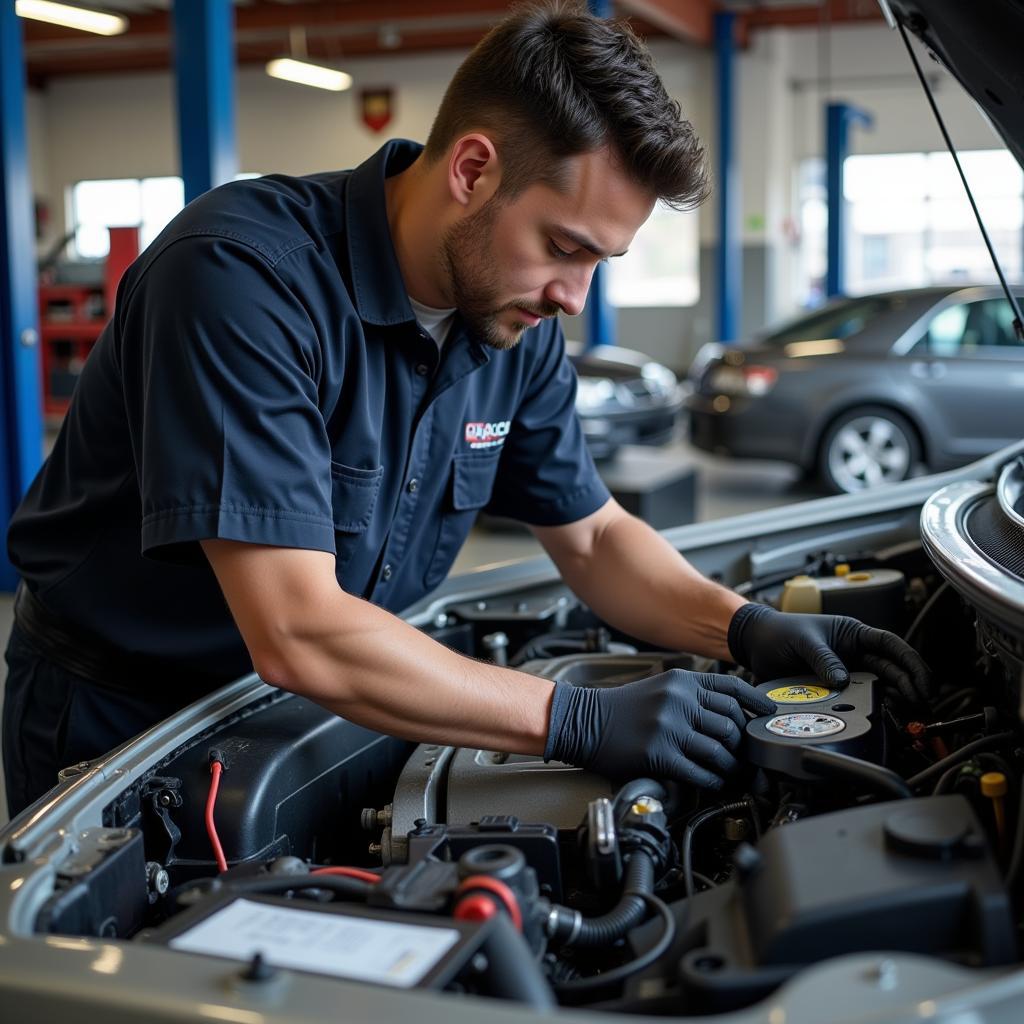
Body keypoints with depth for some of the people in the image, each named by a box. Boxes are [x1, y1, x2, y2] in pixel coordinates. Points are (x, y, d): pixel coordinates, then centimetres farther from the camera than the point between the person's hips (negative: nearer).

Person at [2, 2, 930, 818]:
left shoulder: (514, 322, -7)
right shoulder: (240, 274, -31)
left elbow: (592, 536, 4)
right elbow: (299, 636, -36)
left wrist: (747, 627, -14)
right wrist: (581, 720, -34)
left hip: (302, 716, 6)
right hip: (115, 722, -5)